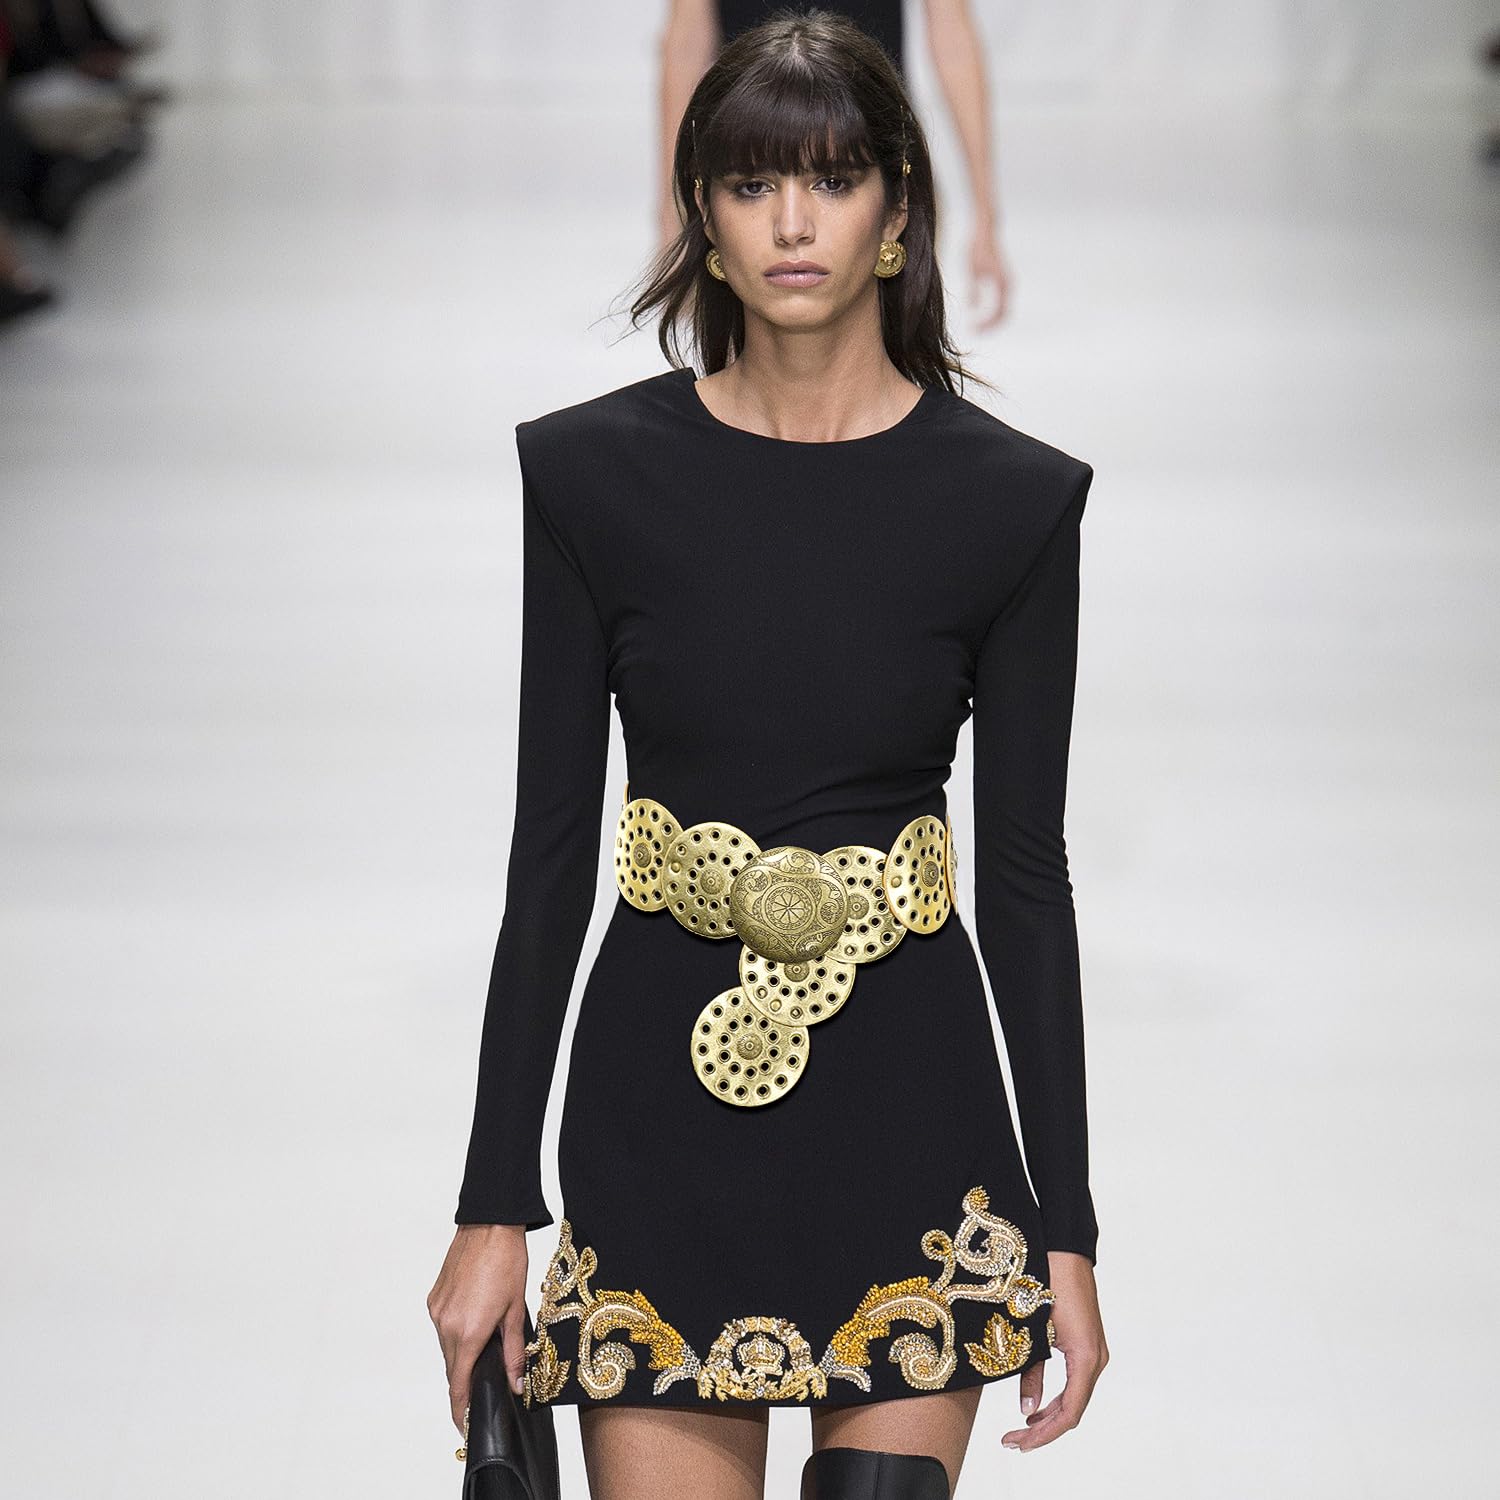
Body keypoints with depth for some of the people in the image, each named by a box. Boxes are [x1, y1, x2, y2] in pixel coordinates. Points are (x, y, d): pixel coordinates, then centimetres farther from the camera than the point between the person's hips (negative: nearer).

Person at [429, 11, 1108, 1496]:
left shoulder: (1009, 498, -3)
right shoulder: (595, 471, -1)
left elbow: (1024, 870, 0)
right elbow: (548, 848, 1)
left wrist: (1067, 1231, -1)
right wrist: (493, 1206, 0)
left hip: (907, 1108, -1)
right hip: (660, 1103, 1)